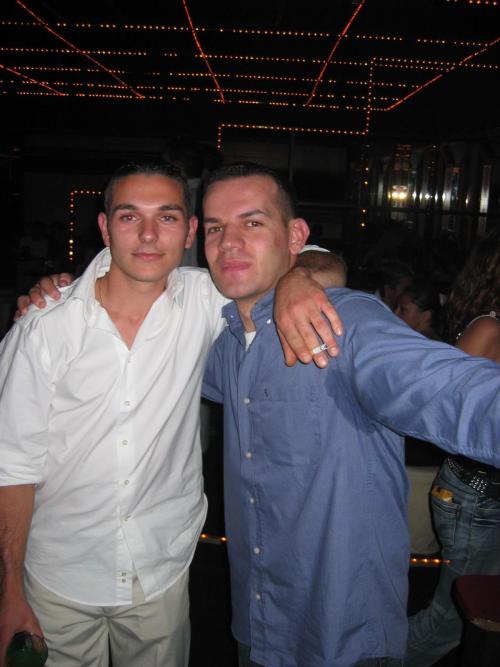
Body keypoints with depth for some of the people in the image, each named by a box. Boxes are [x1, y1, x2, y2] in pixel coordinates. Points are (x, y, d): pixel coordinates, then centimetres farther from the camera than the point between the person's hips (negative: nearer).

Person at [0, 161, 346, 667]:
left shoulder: (203, 302, -12)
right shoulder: (46, 327, -14)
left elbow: (320, 261, -7)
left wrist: (296, 282, -31)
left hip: (162, 574, 1)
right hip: (60, 577, -1)